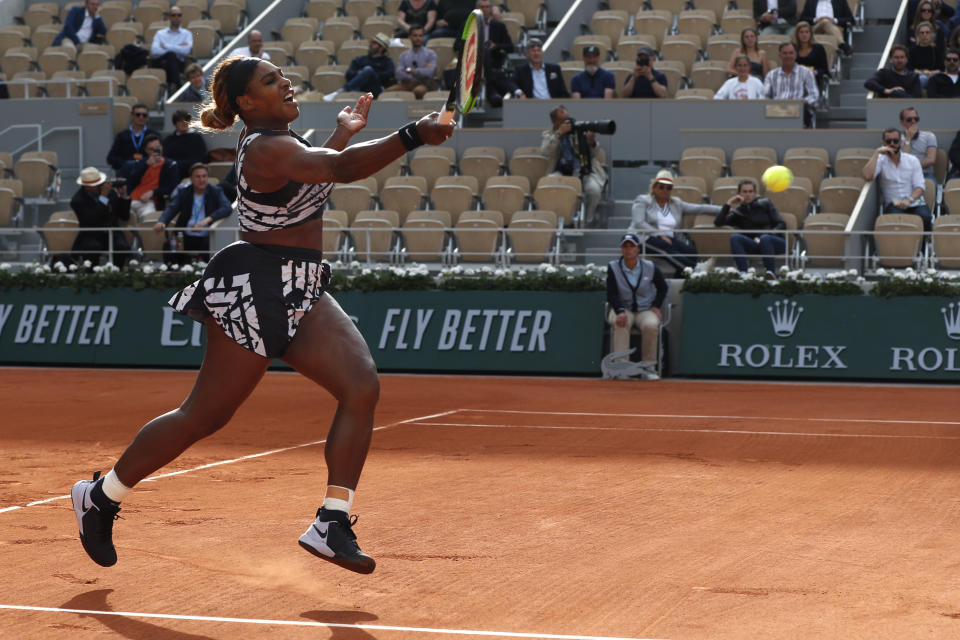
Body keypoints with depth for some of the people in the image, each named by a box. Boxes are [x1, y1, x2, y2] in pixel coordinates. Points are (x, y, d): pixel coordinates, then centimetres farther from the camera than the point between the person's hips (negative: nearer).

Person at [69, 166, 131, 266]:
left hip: (113, 233, 3)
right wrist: (103, 197, -21)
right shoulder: (77, 200, -8)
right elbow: (92, 221, -23)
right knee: (92, 247, -37)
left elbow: (125, 217, 8)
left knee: (122, 247, -30)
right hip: (91, 236, -3)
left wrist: (122, 196, -6)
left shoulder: (110, 192, 6)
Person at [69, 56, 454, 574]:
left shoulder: (282, 141, 13)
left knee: (361, 385, -11)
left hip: (300, 295, 9)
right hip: (255, 289, -9)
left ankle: (332, 523, -12)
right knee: (205, 415, 1)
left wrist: (343, 131, 35)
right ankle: (100, 496, 20)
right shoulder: (265, 149, -18)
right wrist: (411, 137, -41)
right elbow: (342, 169, -34)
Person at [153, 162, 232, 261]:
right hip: (186, 237, 2)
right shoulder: (183, 191, 10)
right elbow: (171, 208, -1)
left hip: (206, 237, -2)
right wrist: (162, 222, -25)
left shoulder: (216, 191, 6)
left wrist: (207, 220, -25)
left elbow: (227, 208, -9)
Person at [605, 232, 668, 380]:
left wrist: (656, 306, -2)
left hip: (646, 310, 1)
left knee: (651, 325, -33)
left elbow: (663, 287, 14)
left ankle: (649, 367, -24)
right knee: (621, 324, -36)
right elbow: (611, 294, -9)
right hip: (622, 309, -1)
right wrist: (620, 312, -27)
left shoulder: (650, 268, -2)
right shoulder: (613, 267, -4)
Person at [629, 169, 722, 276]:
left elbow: (700, 208, 20)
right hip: (646, 238, -5)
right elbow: (639, 223, -3)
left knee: (691, 250, -26)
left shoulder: (676, 203, 25)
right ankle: (695, 269, -57)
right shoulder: (643, 201, 12)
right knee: (666, 247, -37)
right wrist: (660, 235, -13)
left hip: (669, 239, 5)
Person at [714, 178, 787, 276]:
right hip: (756, 246, 2)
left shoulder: (765, 204, 14)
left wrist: (767, 235, -12)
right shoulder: (738, 213, 18)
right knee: (735, 237, -25)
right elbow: (718, 223, 3)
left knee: (765, 238, -36)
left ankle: (771, 273, -44)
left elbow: (781, 225, 5)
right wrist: (728, 204, 4)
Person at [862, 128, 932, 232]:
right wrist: (877, 152, -12)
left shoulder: (912, 160, 12)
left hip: (915, 202, 2)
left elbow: (920, 186, 3)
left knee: (925, 217, -32)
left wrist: (909, 200, -18)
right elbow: (867, 176, -16)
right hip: (893, 204, -2)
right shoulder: (880, 160, 6)